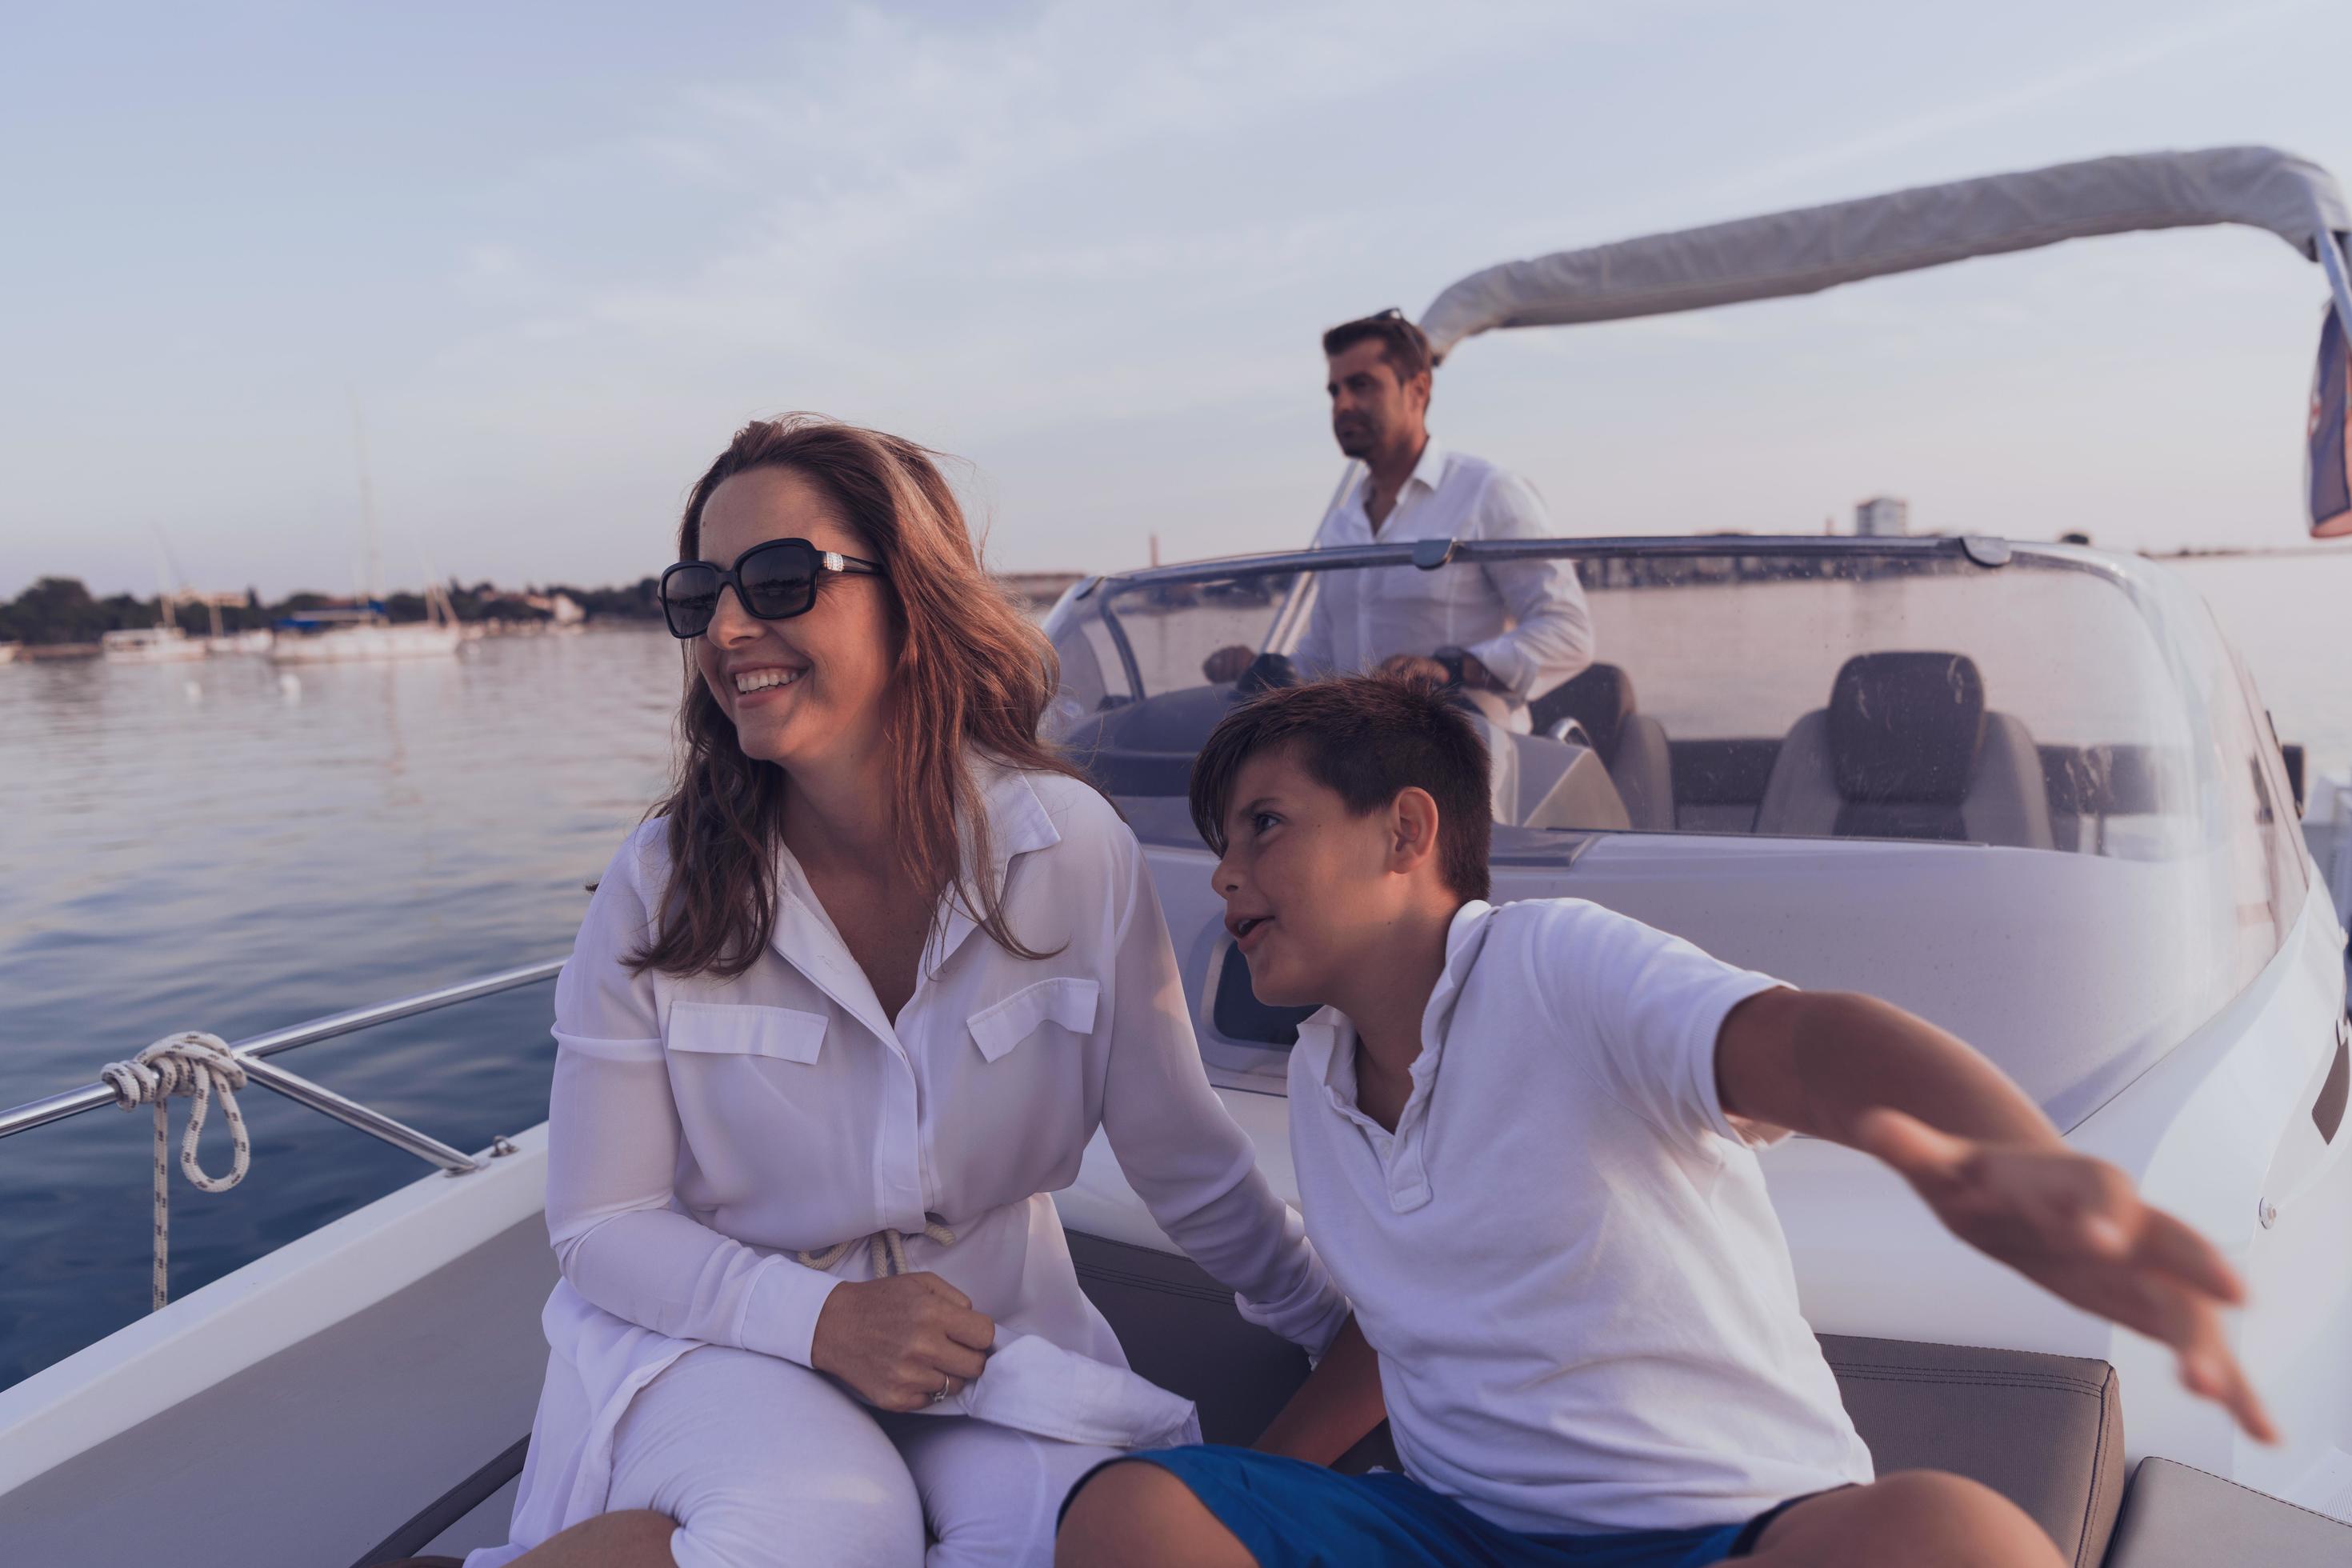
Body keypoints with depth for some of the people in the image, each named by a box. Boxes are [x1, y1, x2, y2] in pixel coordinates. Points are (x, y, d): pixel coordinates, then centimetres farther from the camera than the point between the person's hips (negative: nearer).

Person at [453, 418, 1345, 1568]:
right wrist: (820, 1318, -21)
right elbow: (600, 1225, -5)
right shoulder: (659, 890, -14)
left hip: (990, 1322, 2)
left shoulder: (1072, 849, -14)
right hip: (726, 1331, -1)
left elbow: (1187, 1160, 0)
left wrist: (1352, 1335, 10)